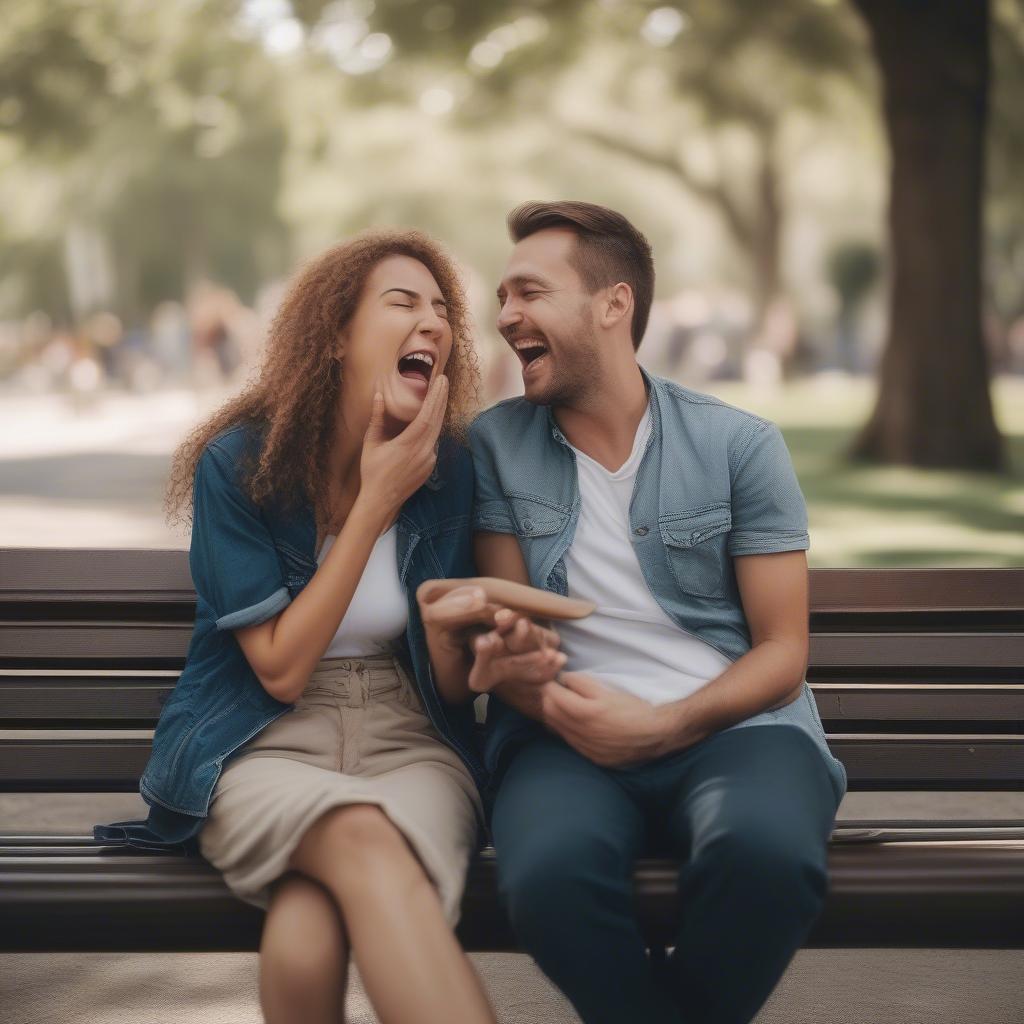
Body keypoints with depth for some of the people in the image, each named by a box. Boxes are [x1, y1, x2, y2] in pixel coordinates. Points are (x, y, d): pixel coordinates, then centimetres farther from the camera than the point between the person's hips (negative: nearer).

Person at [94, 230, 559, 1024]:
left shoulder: (450, 467, 2)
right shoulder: (238, 462, -5)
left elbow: (450, 688, 7)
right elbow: (281, 669, -9)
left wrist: (451, 629, -18)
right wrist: (376, 504, -12)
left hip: (408, 741, 1)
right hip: (264, 744, -1)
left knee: (308, 931, -36)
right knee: (362, 842, -38)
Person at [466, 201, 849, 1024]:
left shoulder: (740, 446, 2)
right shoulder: (497, 445, 8)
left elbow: (782, 652, 2)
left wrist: (663, 726, -15)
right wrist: (543, 693, -13)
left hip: (727, 725, 0)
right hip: (570, 734, 1)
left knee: (765, 852, -36)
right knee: (547, 871, -36)